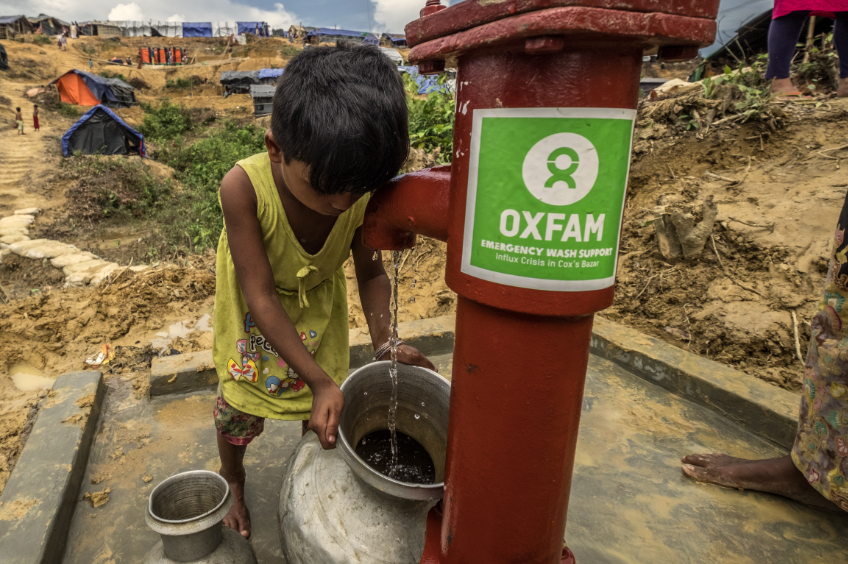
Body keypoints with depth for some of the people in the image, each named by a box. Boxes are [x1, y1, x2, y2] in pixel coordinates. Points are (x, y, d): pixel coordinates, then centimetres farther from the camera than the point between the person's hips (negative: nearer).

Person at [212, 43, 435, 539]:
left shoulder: (361, 194, -30)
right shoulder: (244, 187, -37)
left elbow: (371, 274, -13)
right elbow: (260, 296, -34)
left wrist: (384, 341, -29)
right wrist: (318, 381, -36)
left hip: (319, 303, 2)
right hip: (255, 313, -1)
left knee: (329, 411, 11)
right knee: (238, 404, 14)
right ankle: (233, 481, 48)